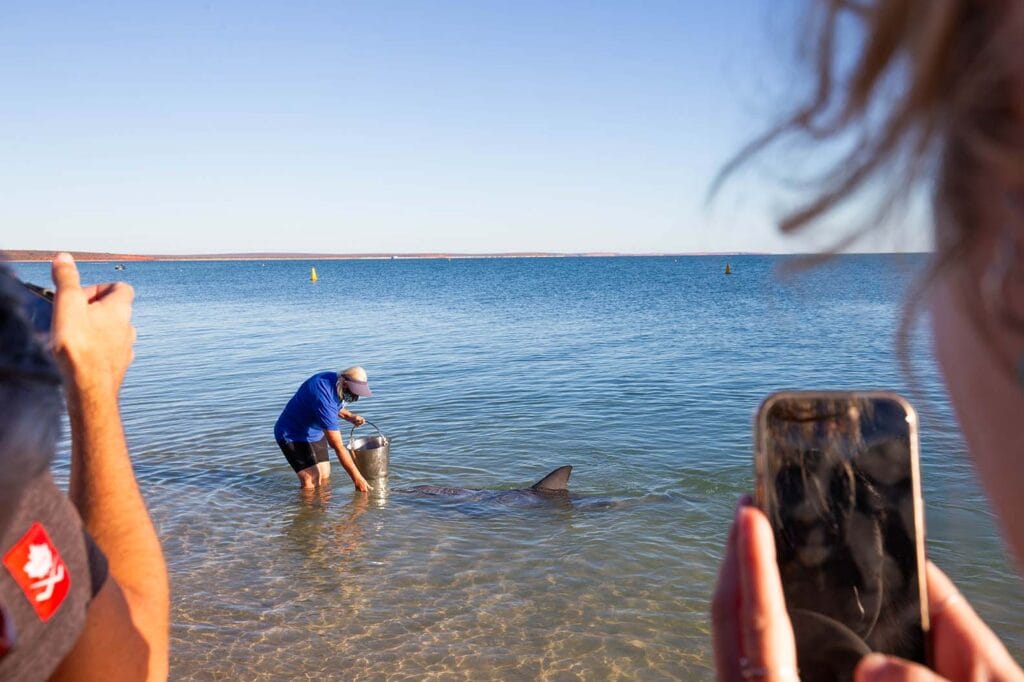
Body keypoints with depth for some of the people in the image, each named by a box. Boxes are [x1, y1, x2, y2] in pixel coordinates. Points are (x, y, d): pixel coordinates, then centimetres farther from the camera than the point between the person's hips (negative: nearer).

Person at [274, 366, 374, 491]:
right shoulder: (323, 397, -36)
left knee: (324, 477, 5)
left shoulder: (336, 380, -10)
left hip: (315, 432, 9)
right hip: (292, 434, -9)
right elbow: (338, 447, -33)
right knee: (311, 483, -18)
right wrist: (357, 478, -28)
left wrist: (349, 417, -4)